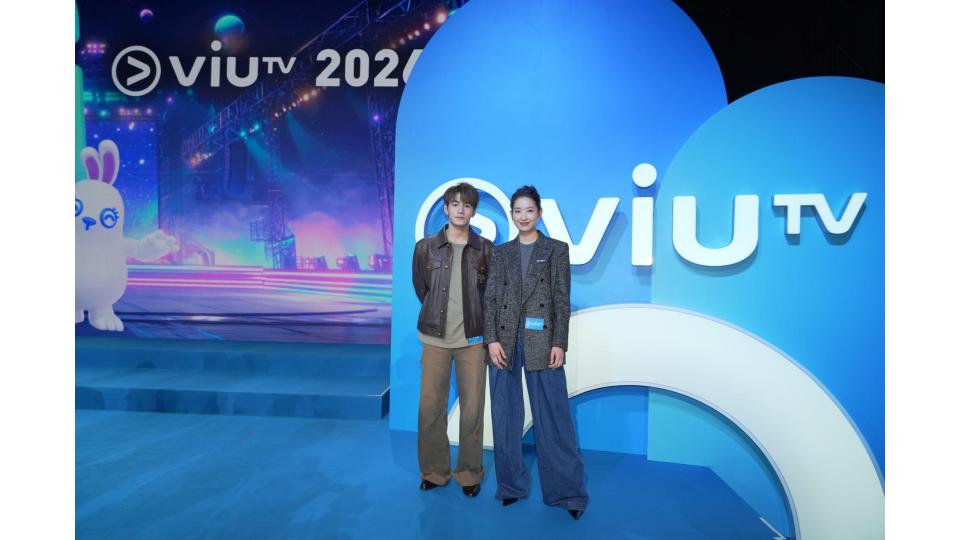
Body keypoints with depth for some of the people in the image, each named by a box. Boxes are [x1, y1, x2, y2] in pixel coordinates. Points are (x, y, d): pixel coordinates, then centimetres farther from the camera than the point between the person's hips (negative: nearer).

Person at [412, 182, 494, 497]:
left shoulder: (485, 249, 2)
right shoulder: (426, 247, 2)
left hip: (472, 339, 0)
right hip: (435, 338, 1)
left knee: (472, 408, 4)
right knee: (430, 407, 5)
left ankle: (470, 474, 20)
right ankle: (434, 470, 22)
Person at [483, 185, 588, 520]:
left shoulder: (557, 250, 5)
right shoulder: (501, 253, 11)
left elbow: (562, 299, 0)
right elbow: (490, 298, 5)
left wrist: (559, 343, -7)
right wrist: (491, 339, -6)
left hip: (541, 341, -2)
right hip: (504, 341, 3)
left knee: (553, 416, -1)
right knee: (506, 415, 8)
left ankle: (567, 491, 12)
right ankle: (511, 485, 22)